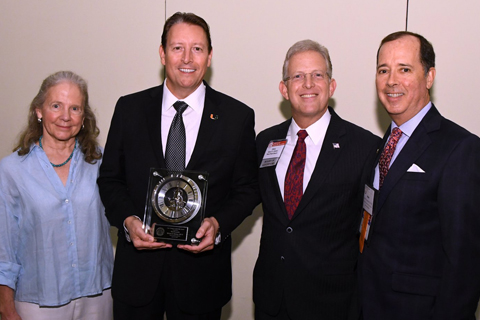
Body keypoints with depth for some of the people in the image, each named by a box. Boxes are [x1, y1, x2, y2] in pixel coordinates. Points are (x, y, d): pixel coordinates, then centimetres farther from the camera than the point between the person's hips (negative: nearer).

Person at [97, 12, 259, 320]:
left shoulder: (237, 116, -4)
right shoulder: (130, 108, 0)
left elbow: (248, 188, 1)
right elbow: (110, 178, 5)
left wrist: (218, 224, -16)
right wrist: (128, 220, -12)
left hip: (201, 270, -1)